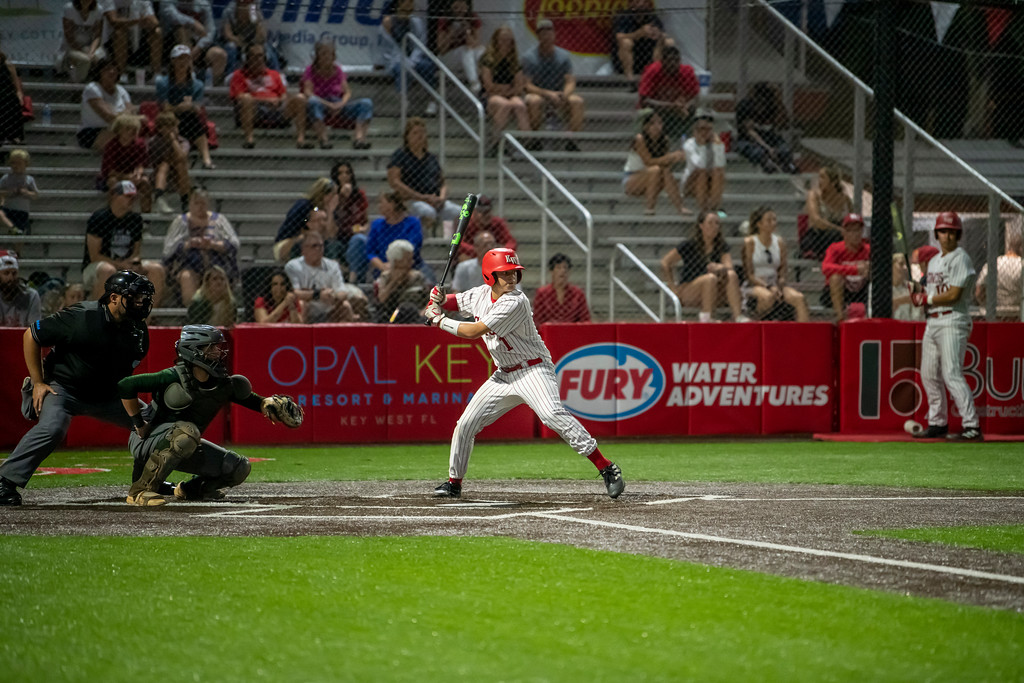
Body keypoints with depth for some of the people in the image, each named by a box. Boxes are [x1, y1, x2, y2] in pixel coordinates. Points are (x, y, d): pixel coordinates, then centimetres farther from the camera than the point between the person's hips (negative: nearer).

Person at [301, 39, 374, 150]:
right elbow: (307, 92, -11)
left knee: (366, 103, -17)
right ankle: (323, 139, -47)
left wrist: (341, 104, -16)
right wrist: (328, 104, -23)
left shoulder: (338, 71, 14)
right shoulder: (310, 71, 3)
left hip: (338, 106, 4)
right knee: (313, 101, -41)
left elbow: (347, 92, 7)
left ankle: (359, 137, -38)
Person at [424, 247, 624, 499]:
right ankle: (454, 483, 22)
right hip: (504, 375, 8)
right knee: (466, 424, 5)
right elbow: (456, 301, 22)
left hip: (533, 371, -8)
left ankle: (607, 469, -29)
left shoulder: (515, 303, -22)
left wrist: (440, 321, -11)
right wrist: (439, 300, -2)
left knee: (553, 415, -29)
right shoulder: (481, 294, 2)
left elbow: (473, 332, -22)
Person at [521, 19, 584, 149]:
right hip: (538, 93, -2)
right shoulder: (528, 57, -4)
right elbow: (527, 85, -12)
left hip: (560, 95, 2)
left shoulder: (563, 55, 4)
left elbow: (570, 82, -4)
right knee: (534, 101, -38)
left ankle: (571, 140, -21)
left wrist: (564, 94, -28)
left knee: (577, 101, -29)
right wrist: (548, 94, -28)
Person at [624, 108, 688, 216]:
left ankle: (680, 207, -30)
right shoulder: (640, 139, -20)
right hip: (630, 181, -5)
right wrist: (670, 157, -35)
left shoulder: (664, 139, -4)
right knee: (656, 170, -31)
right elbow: (648, 162, -26)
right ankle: (648, 207, -25)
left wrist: (676, 157, -32)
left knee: (666, 172, -25)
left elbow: (667, 162, -10)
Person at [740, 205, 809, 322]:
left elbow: (783, 271, 10)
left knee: (799, 298, -23)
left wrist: (779, 286, -11)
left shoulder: (779, 242, 12)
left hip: (775, 285, 5)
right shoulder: (749, 242, -2)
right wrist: (769, 287, -20)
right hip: (754, 286, -5)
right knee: (768, 297, -39)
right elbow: (749, 274, -8)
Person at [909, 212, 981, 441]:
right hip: (932, 323, 9)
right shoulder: (934, 261, 19)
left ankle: (972, 426, -20)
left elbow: (953, 295, -17)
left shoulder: (960, 259, -9)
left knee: (952, 374, -17)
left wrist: (926, 299, -9)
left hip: (952, 321, -9)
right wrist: (919, 293, 1)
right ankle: (938, 423, 23)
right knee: (929, 375, 12)